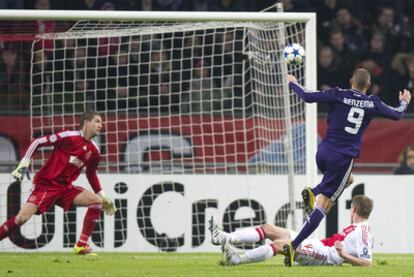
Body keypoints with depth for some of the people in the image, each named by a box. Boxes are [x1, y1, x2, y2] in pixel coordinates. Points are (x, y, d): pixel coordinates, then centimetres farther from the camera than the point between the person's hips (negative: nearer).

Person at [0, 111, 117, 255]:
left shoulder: (94, 151, 8)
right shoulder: (70, 137, -12)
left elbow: (91, 174, 26)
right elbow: (38, 142, -10)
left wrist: (103, 196, 25)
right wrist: (24, 164, -17)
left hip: (65, 188, 6)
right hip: (45, 184, -6)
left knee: (97, 201, -12)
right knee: (22, 217, -23)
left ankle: (81, 245, -9)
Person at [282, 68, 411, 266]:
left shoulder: (339, 95, -2)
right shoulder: (373, 103, 1)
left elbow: (307, 97, -6)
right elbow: (397, 115, 19)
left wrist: (293, 83, 12)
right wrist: (404, 102, 41)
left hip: (323, 153, 3)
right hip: (343, 159, -3)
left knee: (347, 179, 35)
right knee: (323, 206, -2)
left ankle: (312, 192, 10)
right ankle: (294, 246, -17)